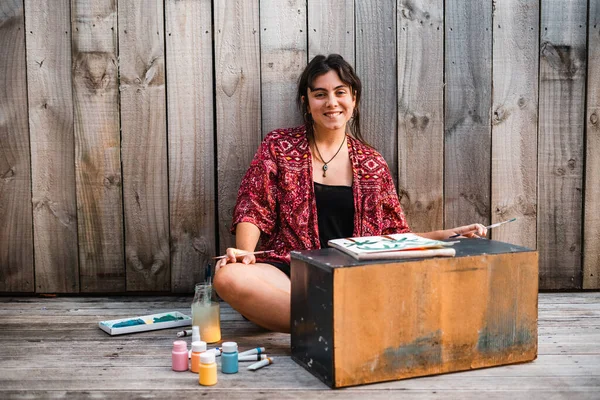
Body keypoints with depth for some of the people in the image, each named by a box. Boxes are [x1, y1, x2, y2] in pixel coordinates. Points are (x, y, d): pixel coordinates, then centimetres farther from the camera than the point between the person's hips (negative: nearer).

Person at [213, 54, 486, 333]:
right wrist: (245, 251, -16)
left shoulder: (371, 164, 14)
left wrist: (447, 235, 3)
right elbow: (253, 210, 4)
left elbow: (393, 234, 17)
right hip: (289, 273, -1)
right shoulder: (279, 146, 9)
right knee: (229, 276, -35)